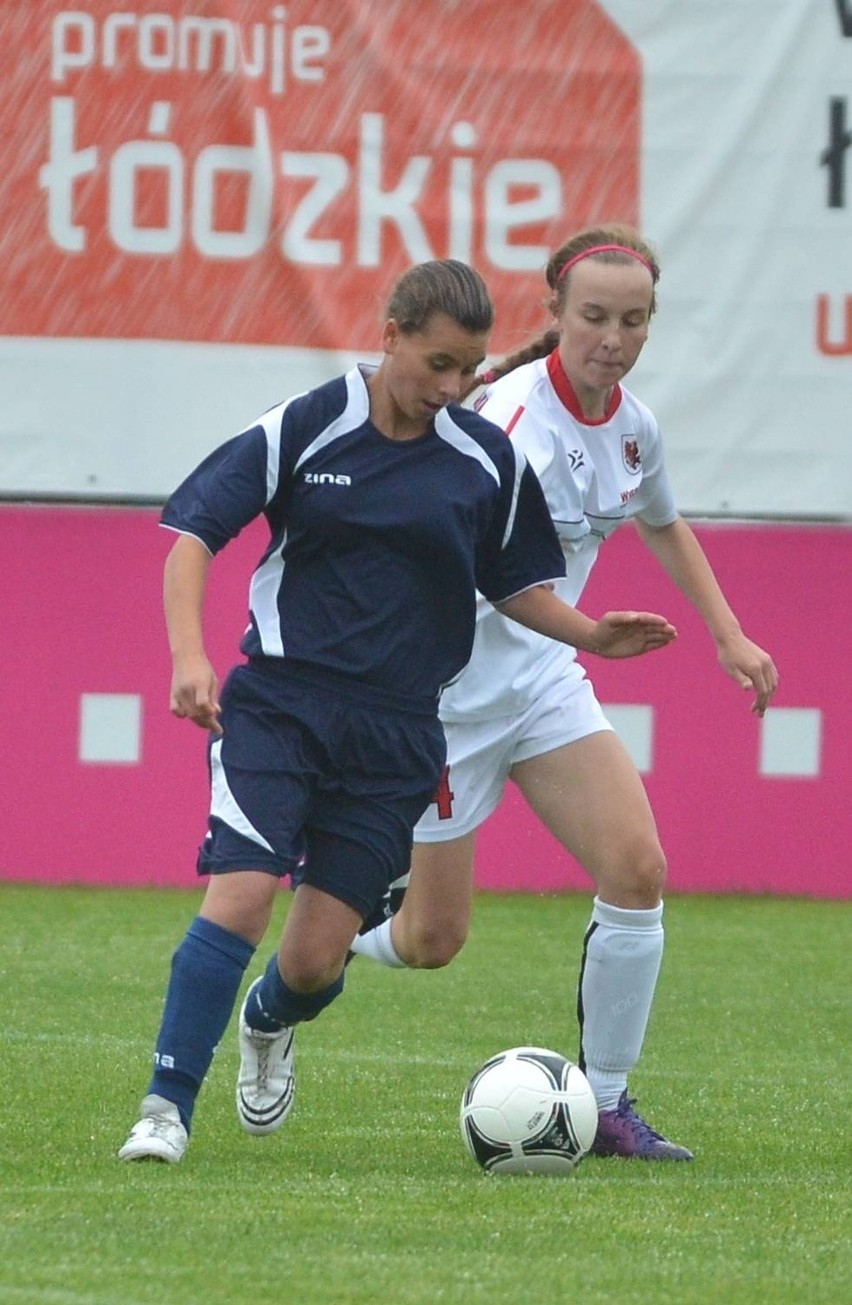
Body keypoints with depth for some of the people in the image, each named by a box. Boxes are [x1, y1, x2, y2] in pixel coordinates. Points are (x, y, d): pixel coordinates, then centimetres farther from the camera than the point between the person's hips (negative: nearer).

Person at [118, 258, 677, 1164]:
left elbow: (514, 582, 16)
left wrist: (590, 635, -2)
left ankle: (268, 1024, 38)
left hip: (397, 734, 2)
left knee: (318, 959, 0)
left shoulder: (489, 461, 4)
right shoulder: (306, 428, -4)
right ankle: (166, 1110, -15)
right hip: (277, 705, -2)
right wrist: (189, 655, -18)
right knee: (240, 894, -21)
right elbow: (193, 531, -3)